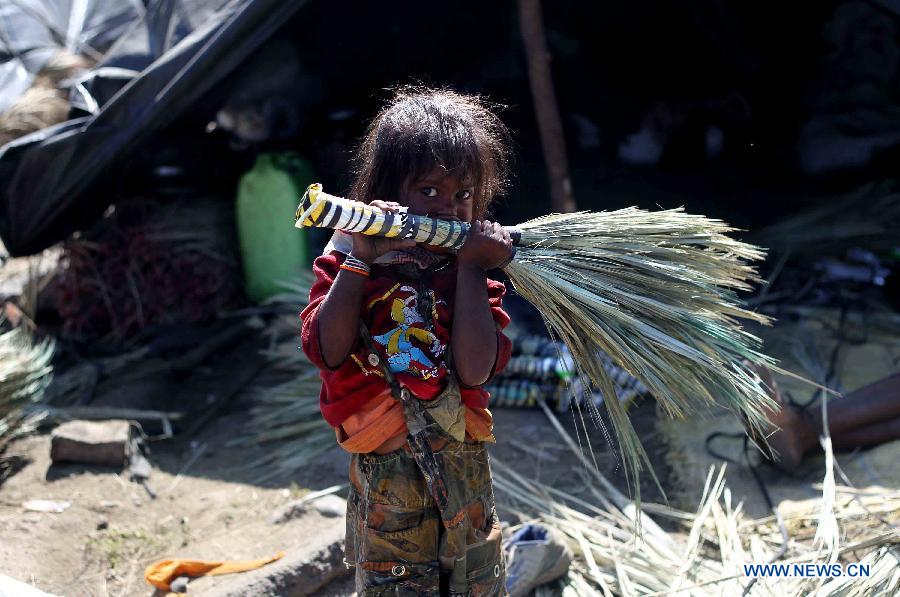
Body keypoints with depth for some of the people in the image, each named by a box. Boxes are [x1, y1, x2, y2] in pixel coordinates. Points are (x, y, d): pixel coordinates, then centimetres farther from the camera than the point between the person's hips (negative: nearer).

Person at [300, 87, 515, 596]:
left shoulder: (473, 272, -1)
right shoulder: (347, 262, -3)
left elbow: (475, 370, -17)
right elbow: (329, 352, -19)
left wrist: (470, 267, -16)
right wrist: (360, 259, -22)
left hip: (464, 472, 2)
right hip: (385, 476, -2)